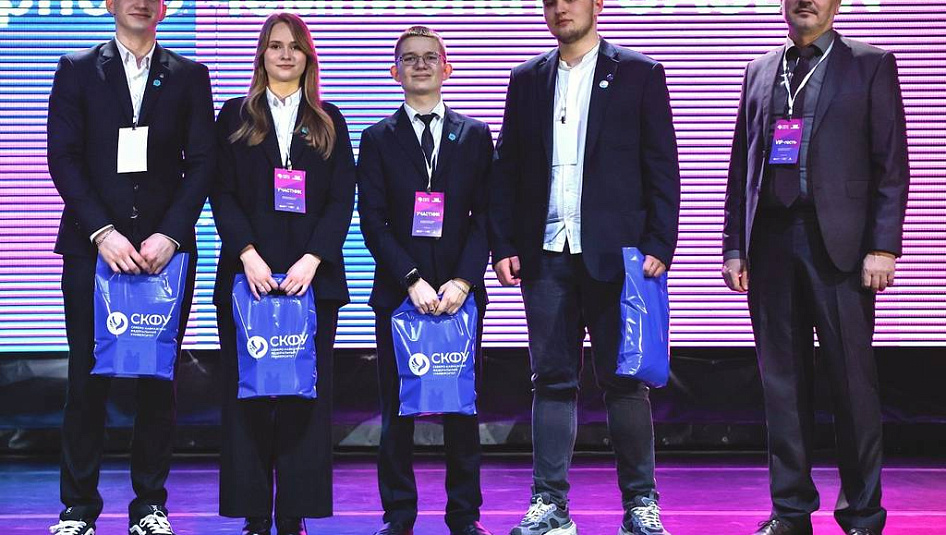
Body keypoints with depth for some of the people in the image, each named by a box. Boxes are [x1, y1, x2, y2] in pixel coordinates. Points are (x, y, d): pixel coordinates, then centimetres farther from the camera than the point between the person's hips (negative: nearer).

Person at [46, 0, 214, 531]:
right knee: (88, 379, 0)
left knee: (159, 381, 3)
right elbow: (63, 158, 0)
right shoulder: (77, 70, 9)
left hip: (164, 246, 1)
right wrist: (102, 232, -11)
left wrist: (170, 234, -9)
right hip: (93, 247, -1)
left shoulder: (190, 76, 11)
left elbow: (202, 163, 4)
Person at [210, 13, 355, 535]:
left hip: (312, 275, 1)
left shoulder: (329, 123, 12)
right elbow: (222, 193, 2)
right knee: (247, 393, -1)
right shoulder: (235, 116, 10)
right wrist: (248, 255, -11)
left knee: (307, 393, -1)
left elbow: (342, 200, 5)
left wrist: (311, 260, -9)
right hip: (248, 272, -1)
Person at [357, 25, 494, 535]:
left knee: (462, 406, 3)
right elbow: (373, 219, 0)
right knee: (396, 409, 2)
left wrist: (463, 280, -10)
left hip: (460, 292, 1)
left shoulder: (475, 134, 9)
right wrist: (412, 281, -11)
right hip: (397, 292, 0)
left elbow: (485, 214, 3)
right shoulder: (379, 138, 7)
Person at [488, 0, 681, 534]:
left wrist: (658, 245, -8)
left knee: (624, 380, 1)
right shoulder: (527, 79, 12)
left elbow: (663, 168, 0)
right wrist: (504, 245, 3)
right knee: (553, 381, 5)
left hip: (614, 254, -3)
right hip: (546, 255, 3)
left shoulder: (640, 73, 3)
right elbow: (507, 169, 12)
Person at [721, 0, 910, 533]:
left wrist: (883, 247, -10)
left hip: (838, 243, -4)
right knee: (782, 382, 6)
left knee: (853, 380, -2)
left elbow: (892, 164, -1)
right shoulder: (760, 71, 17)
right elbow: (741, 166, 16)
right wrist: (735, 246, 9)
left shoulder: (871, 65, 5)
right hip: (771, 241, 4)